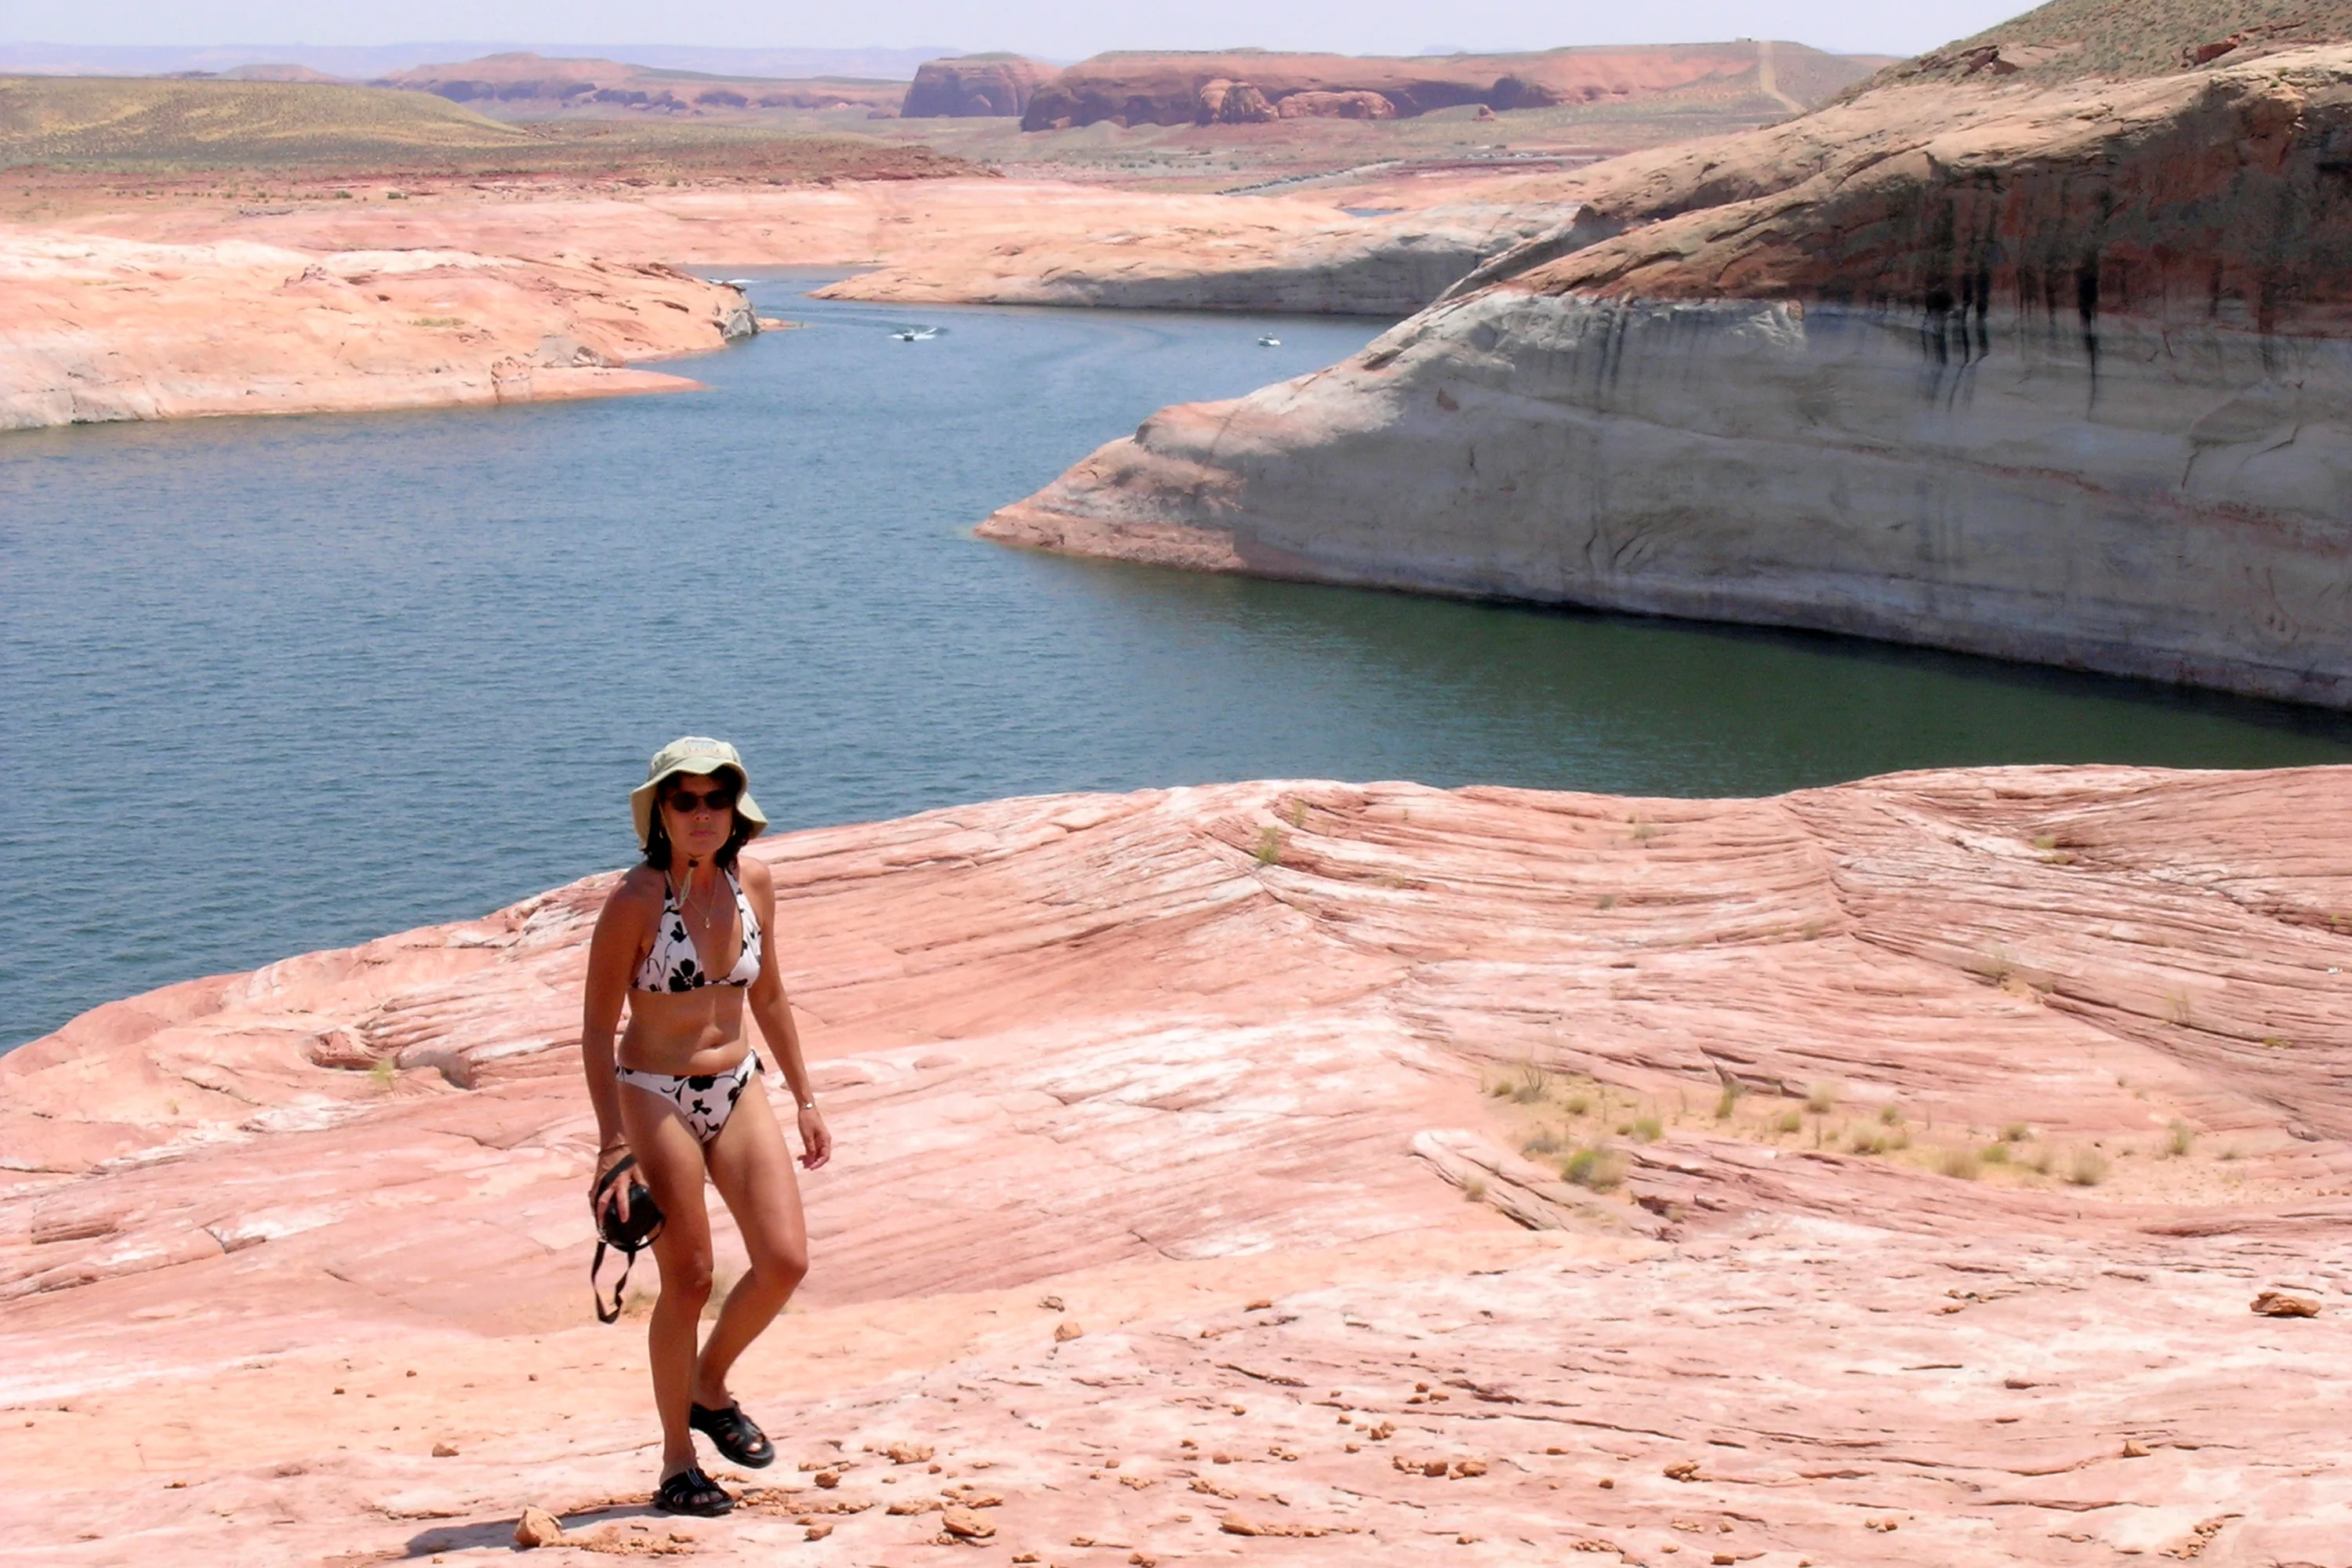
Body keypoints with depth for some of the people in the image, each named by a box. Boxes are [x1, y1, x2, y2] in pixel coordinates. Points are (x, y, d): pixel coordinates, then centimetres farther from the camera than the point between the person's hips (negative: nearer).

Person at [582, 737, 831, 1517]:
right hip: (656, 1099, -5)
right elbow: (597, 1029, -11)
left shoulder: (752, 883, 1)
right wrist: (612, 1144, -15)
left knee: (785, 1260, -4)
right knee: (688, 1280, -3)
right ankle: (677, 1465, 13)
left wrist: (805, 1098, 16)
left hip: (739, 1089, 5)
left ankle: (711, 1389, 24)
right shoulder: (636, 901, -15)